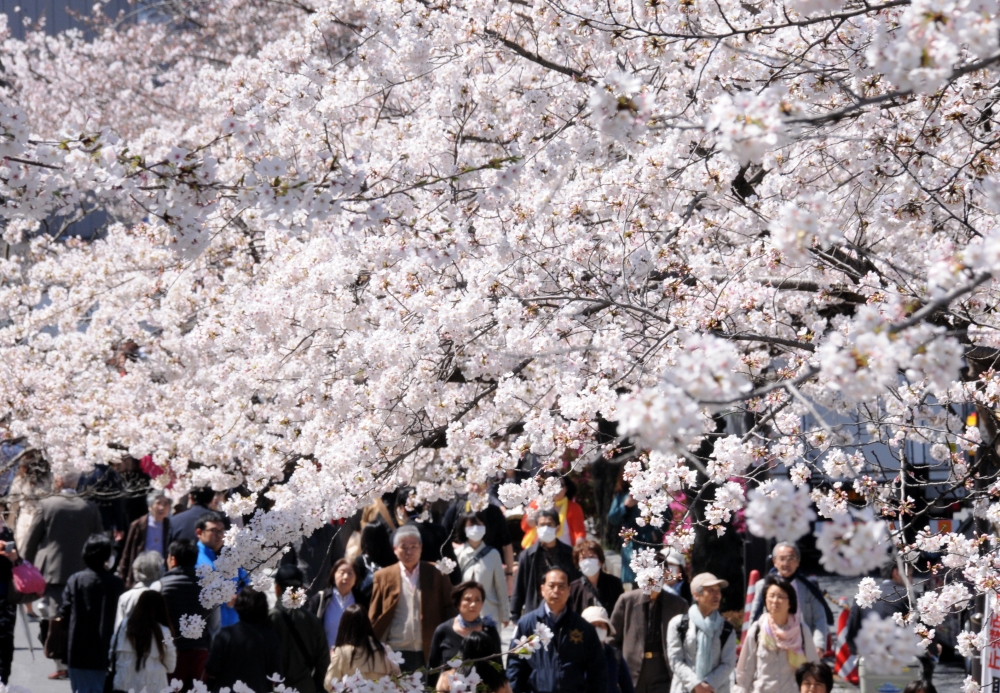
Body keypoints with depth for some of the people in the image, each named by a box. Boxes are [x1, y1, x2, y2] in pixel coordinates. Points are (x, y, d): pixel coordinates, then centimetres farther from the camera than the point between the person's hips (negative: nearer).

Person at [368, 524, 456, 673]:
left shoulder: (436, 575, 5)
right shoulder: (383, 577, 5)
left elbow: (450, 609, 6)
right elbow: (374, 617, 6)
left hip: (430, 654, 0)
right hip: (396, 654, 0)